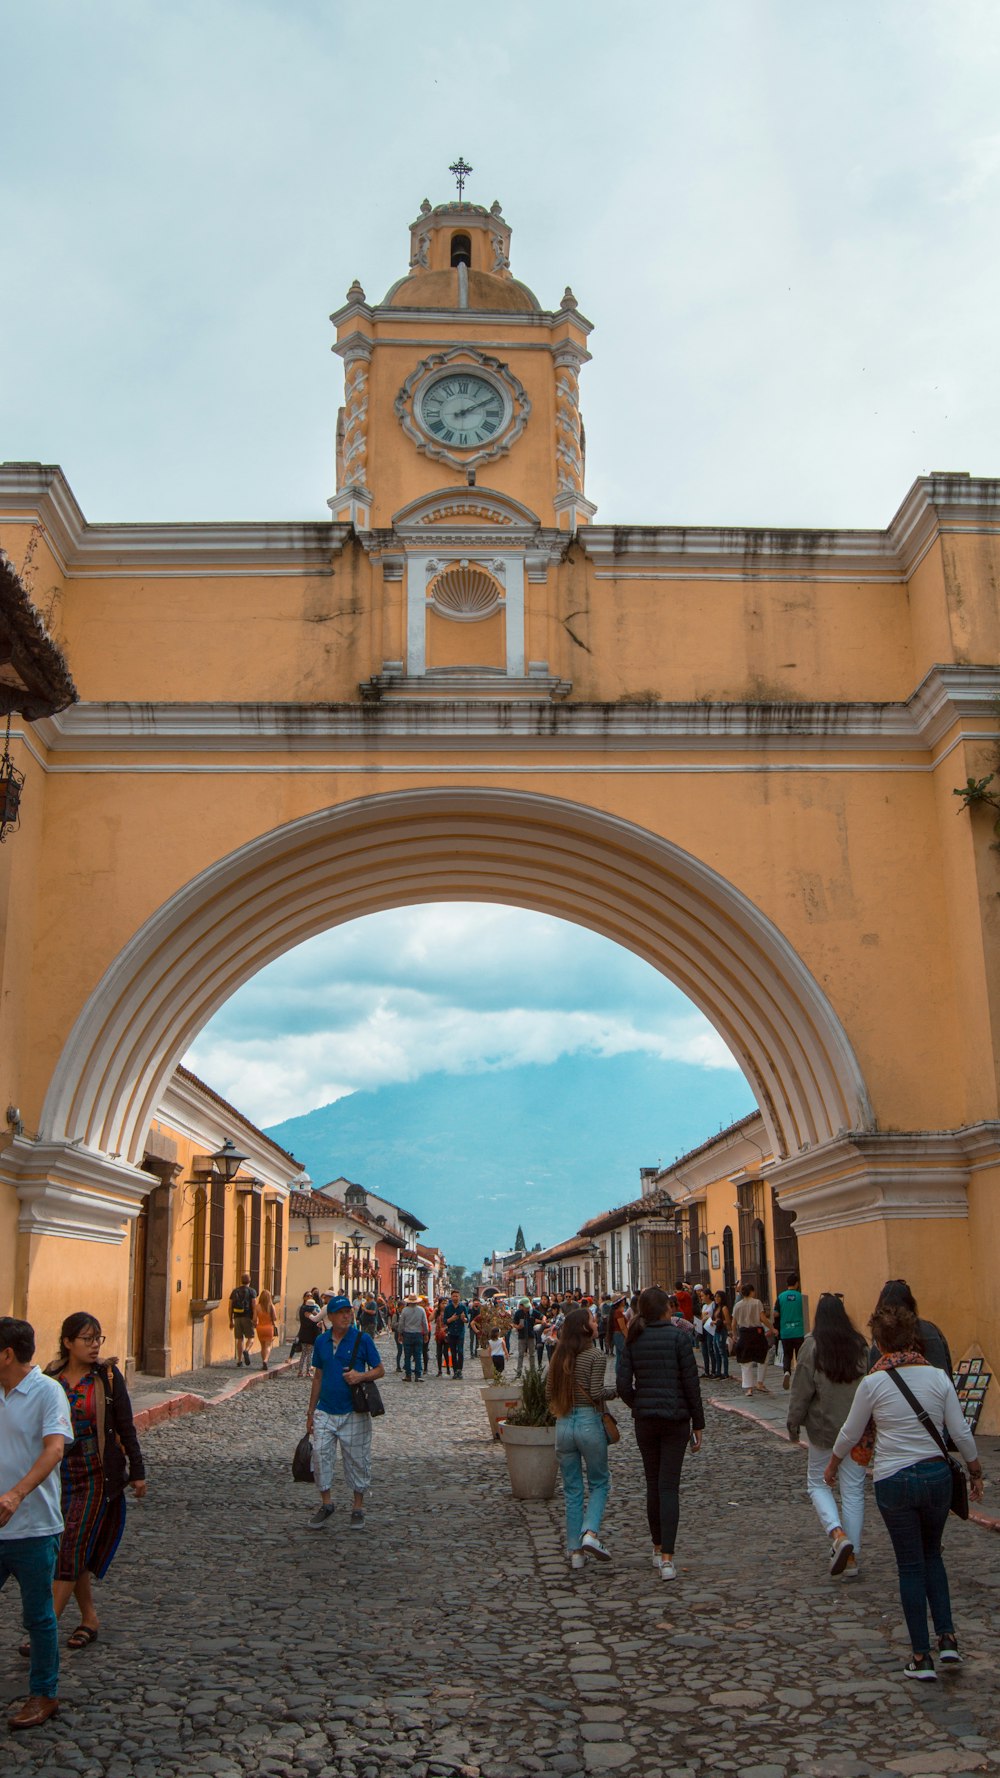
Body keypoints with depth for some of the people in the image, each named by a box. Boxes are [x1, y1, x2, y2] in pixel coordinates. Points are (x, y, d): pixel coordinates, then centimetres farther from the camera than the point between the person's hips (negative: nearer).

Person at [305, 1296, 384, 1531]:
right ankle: (325, 1503, 17)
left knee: (357, 1459, 5)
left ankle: (358, 1507, 21)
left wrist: (361, 1376, -21)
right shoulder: (321, 1342, 5)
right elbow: (318, 1377, 14)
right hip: (325, 1412, 3)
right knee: (321, 1455, -1)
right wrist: (310, 1412, 15)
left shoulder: (362, 1340, -6)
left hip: (354, 1413, -3)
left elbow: (380, 1370, -1)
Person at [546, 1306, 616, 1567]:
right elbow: (597, 1393, -17)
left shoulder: (558, 1357, 5)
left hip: (563, 1424, 5)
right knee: (599, 1482, 12)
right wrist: (614, 1391, 2)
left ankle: (575, 1551, 13)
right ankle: (590, 1533, -7)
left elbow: (549, 1391, 8)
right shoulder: (595, 1356, -11)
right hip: (589, 1423, -5)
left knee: (571, 1489, 12)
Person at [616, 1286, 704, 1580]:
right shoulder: (678, 1338, -9)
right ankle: (667, 1558, -7)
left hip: (644, 1420, 3)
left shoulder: (633, 1341, 0)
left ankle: (658, 1549, 27)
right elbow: (691, 1384, -8)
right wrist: (698, 1424, 0)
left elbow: (623, 1385, -3)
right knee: (669, 1486, -1)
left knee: (653, 1484, 16)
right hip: (676, 1419, -3)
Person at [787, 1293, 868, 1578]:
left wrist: (794, 1424, 4)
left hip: (823, 1427, -3)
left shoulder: (812, 1346, -10)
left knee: (817, 1482, 12)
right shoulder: (860, 1345, -1)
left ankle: (838, 1536, -11)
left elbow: (802, 1389, -8)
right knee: (853, 1490, 9)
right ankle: (851, 1557, 12)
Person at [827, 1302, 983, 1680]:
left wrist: (832, 1464, 18)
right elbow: (961, 1433, 0)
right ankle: (947, 1638, 15)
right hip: (937, 1475, 2)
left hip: (893, 1481, -2)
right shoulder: (938, 1377, -6)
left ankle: (921, 1656, 13)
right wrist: (976, 1472, 16)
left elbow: (850, 1434, 0)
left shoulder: (873, 1383, -11)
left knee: (910, 1565, 10)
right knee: (932, 1556, 24)